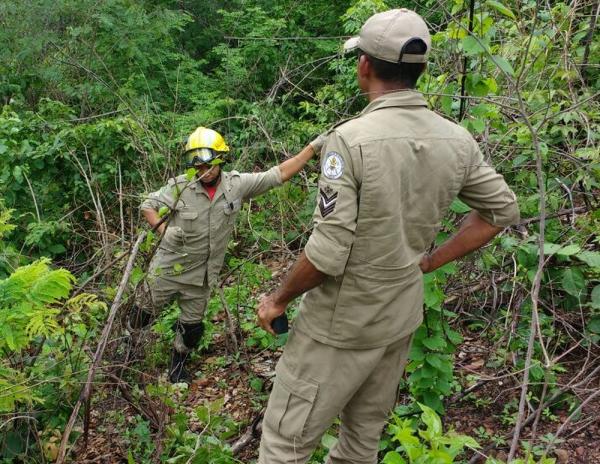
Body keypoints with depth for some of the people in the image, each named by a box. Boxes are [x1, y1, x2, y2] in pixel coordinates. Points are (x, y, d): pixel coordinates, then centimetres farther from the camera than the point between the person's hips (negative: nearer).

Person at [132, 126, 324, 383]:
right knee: (143, 314, 15)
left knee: (192, 328, 17)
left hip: (200, 275, 2)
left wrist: (313, 146, -16)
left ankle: (178, 362, 45)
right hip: (167, 268, -2)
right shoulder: (180, 186, -17)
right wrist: (163, 228, -23)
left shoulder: (237, 184, -12)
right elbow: (148, 205, -5)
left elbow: (278, 174, -11)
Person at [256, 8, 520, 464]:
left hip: (342, 323, -6)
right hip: (402, 317, 6)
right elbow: (503, 209, 7)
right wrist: (431, 262, 9)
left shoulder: (351, 138, -23)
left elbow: (328, 252, -24)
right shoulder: (457, 141, -5)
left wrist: (277, 300, -7)